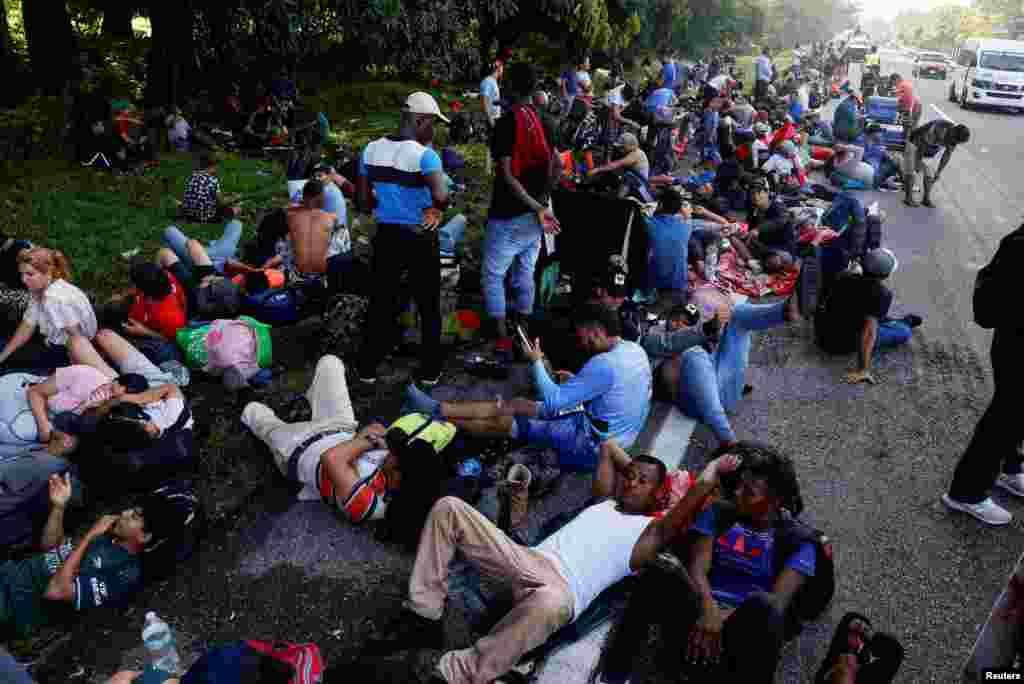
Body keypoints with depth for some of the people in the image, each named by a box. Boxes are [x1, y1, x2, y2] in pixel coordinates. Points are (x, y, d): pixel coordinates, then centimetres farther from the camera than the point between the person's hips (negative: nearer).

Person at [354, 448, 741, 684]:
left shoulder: (651, 531, 11)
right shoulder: (605, 501, 29)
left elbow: (697, 493, -4)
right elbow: (608, 447, 42)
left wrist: (715, 467, 11)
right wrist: (635, 465, 41)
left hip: (563, 588, -7)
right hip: (528, 560, 7)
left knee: (549, 602, -48)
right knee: (449, 507, -5)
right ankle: (424, 619, -8)